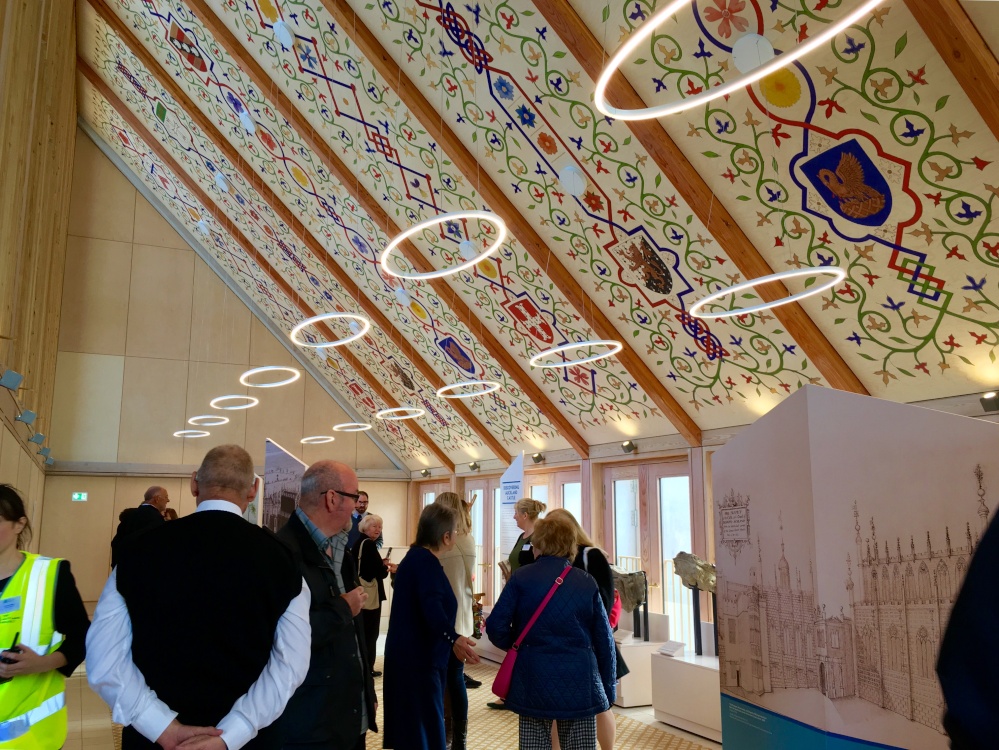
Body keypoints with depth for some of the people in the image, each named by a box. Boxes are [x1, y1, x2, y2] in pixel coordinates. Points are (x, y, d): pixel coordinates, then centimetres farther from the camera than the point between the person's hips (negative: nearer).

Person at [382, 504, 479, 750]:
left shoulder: (416, 556, 11)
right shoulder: (426, 561, -20)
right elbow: (432, 607, -36)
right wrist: (453, 638, -50)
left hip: (410, 653, 10)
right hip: (419, 656, -10)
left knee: (410, 723, 19)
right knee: (424, 727, -6)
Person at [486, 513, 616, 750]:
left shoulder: (522, 579, -2)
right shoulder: (587, 582, 3)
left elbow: (496, 627, -6)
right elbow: (604, 639, 5)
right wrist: (608, 687, 14)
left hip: (534, 681, -1)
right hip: (579, 683, 1)